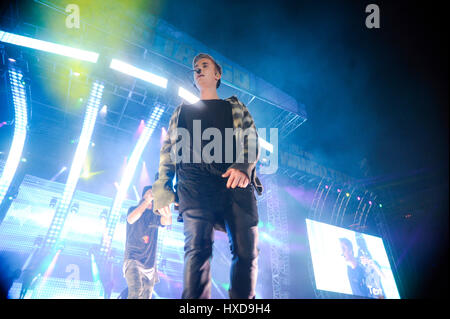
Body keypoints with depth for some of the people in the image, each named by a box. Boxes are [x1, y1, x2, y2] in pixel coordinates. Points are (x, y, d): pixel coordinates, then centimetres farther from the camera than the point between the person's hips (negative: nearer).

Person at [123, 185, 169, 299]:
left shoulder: (155, 215, 13)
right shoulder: (134, 209, 7)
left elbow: (168, 221, -8)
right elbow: (131, 219, -16)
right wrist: (147, 200, -18)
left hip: (150, 263, 4)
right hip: (133, 258, -4)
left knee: (146, 296, 3)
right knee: (136, 291, -25)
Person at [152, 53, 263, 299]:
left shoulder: (235, 107, 28)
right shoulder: (182, 111, 30)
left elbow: (252, 141, 14)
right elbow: (167, 150, 20)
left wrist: (244, 167, -9)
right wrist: (163, 188, 5)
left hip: (236, 181, 1)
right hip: (195, 183, 0)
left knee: (246, 250, -9)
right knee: (197, 248, -14)